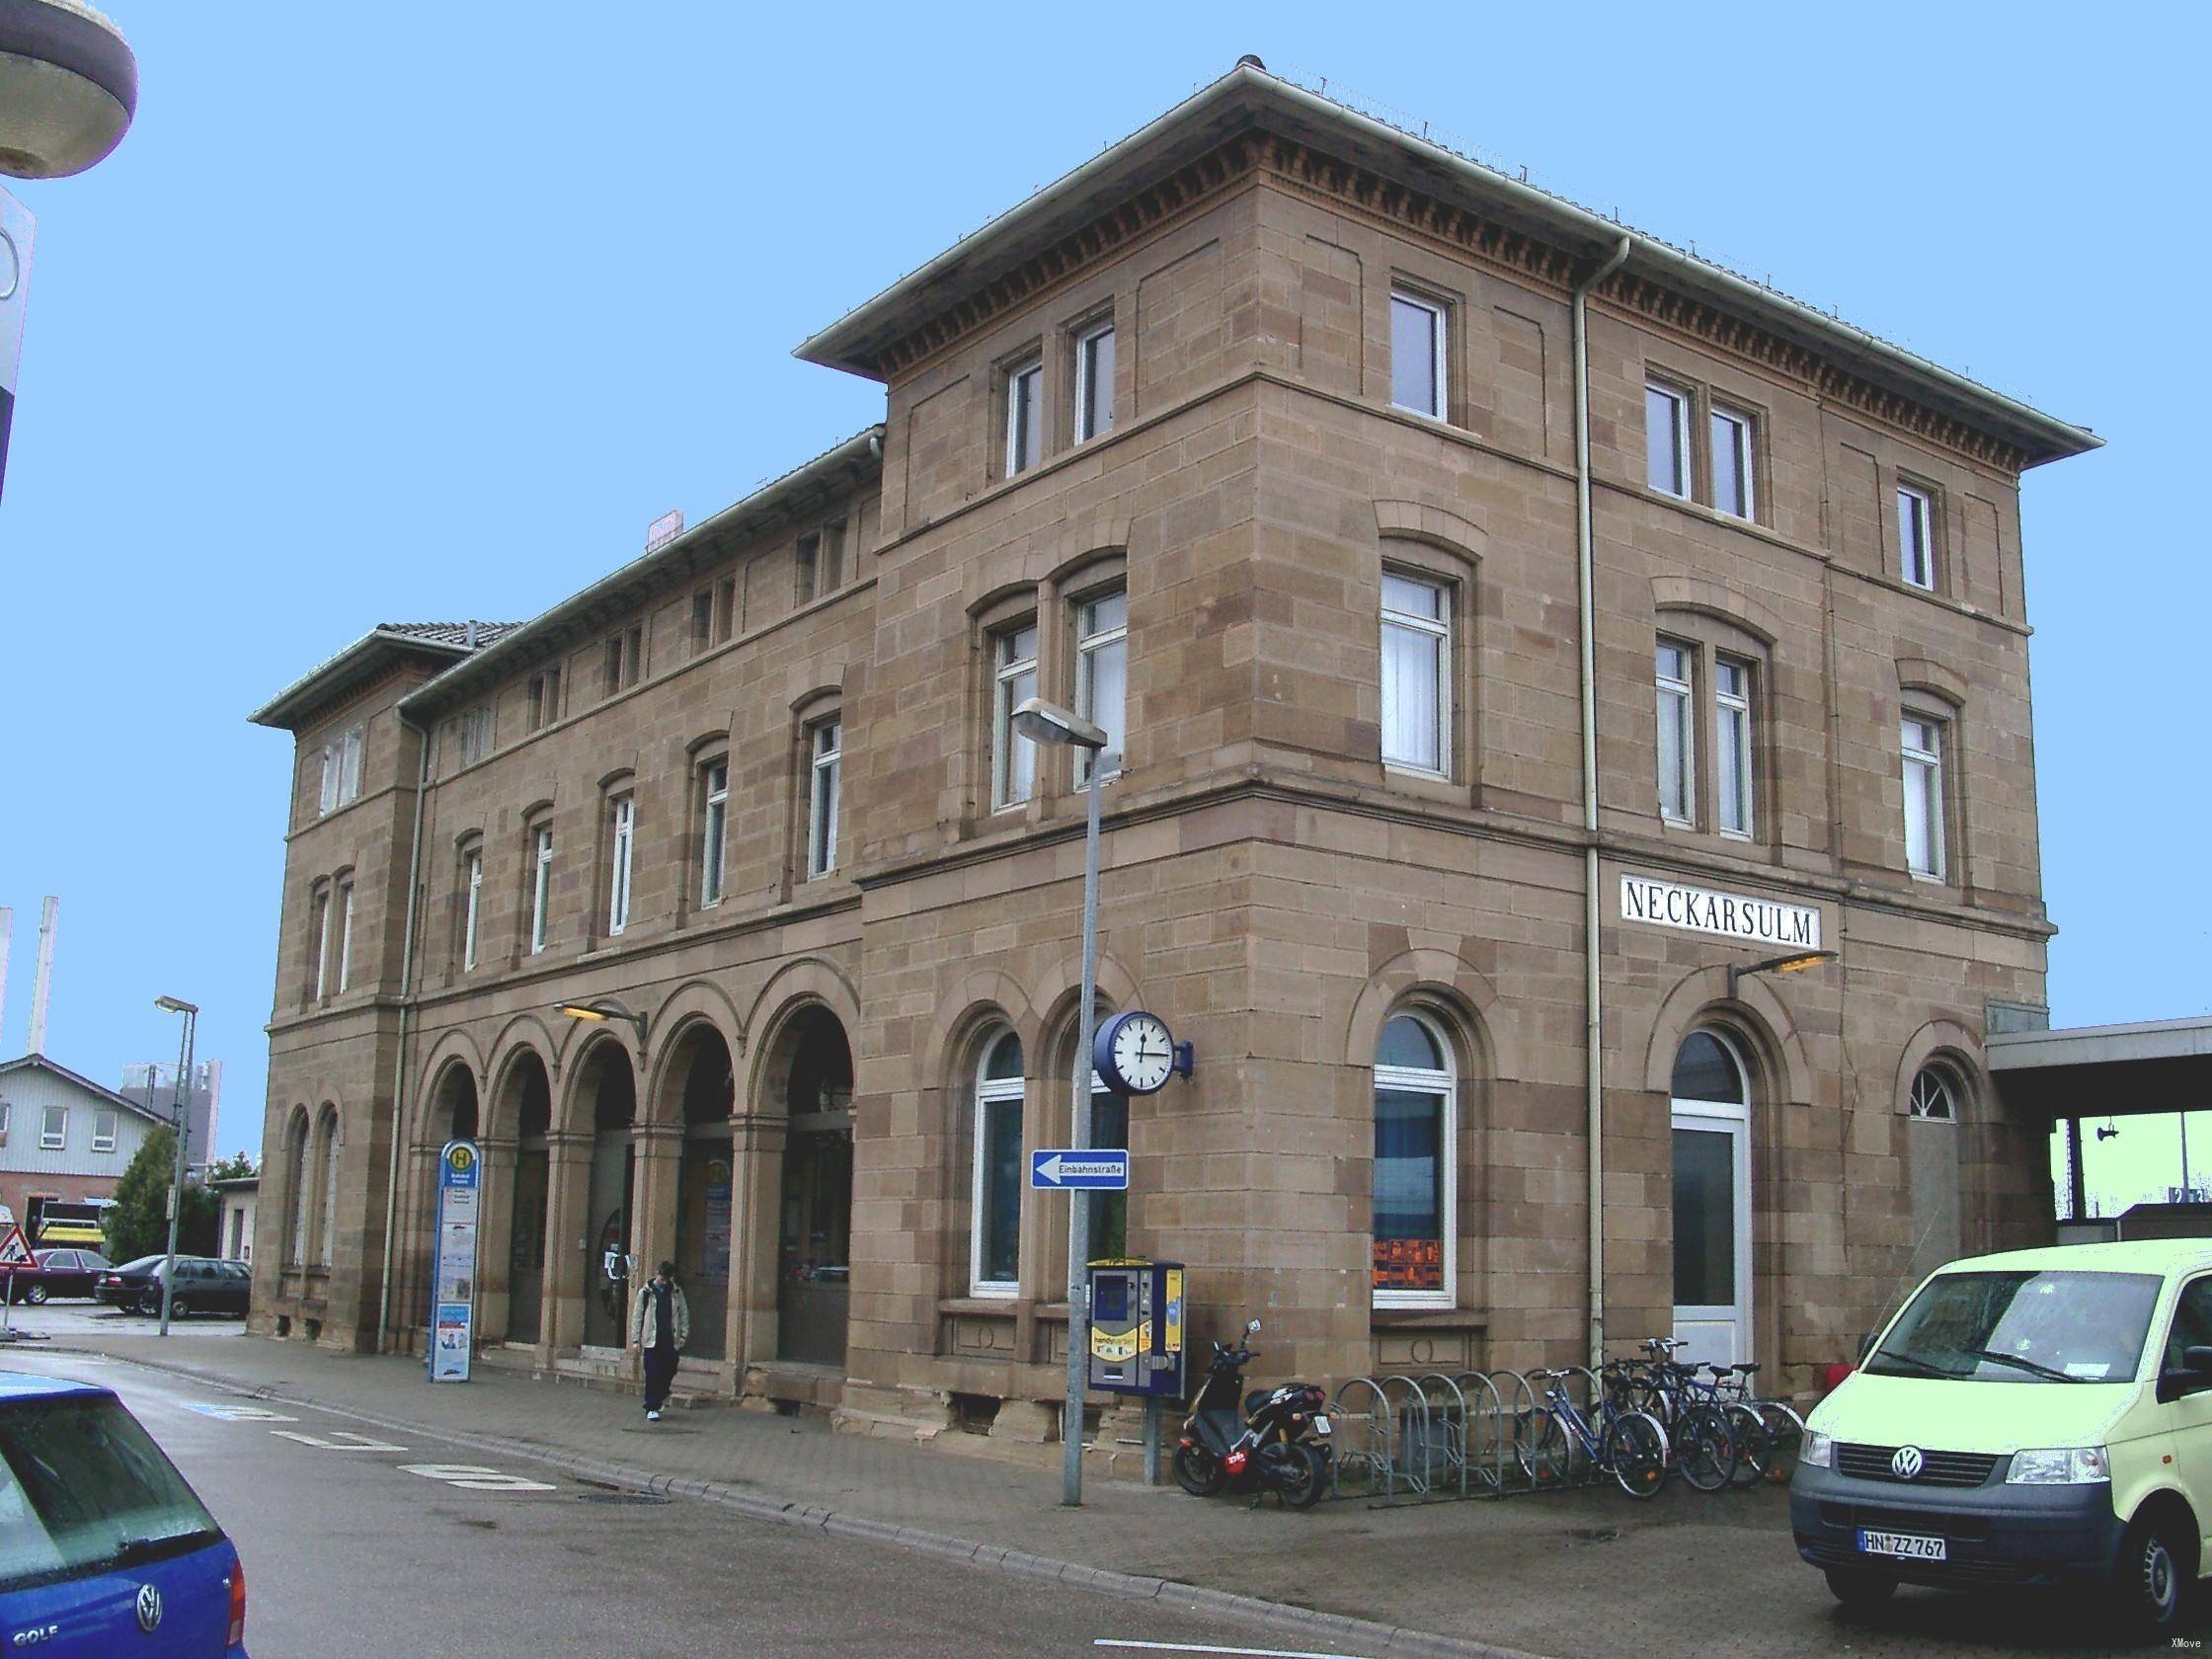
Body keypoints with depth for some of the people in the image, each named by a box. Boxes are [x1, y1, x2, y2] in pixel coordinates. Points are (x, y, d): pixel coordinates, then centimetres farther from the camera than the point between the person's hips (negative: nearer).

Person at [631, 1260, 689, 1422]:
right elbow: (637, 1316, 3)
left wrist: (684, 1334, 2)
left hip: (671, 1340, 3)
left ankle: (658, 1401, 25)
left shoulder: (677, 1292, 9)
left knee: (669, 1373, 4)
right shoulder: (645, 1293, 1)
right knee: (652, 1375, -5)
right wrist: (636, 1339, -1)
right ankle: (651, 1408, 0)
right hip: (652, 1340, -2)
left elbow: (684, 1314, 12)